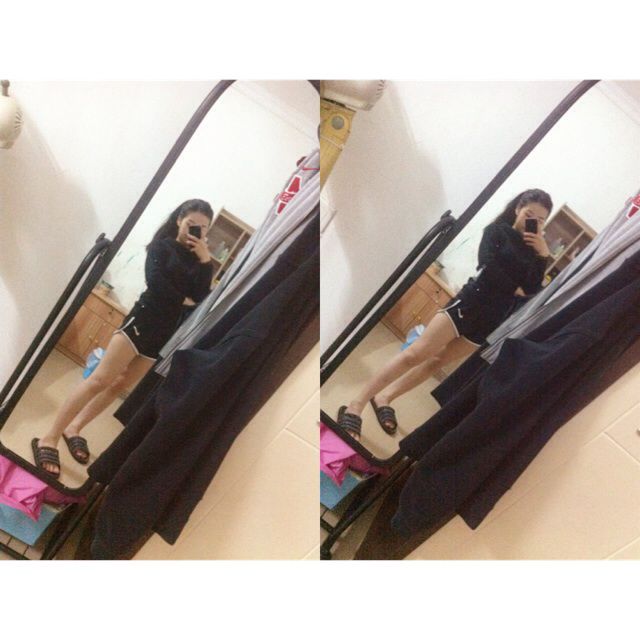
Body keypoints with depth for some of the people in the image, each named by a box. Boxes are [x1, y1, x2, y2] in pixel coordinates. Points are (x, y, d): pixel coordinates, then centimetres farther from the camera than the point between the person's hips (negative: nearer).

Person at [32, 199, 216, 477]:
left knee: (119, 385, 9)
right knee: (100, 379, -10)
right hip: (143, 319, -5)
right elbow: (155, 281, -14)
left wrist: (205, 261, -8)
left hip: (164, 333, 5)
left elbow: (201, 296, -2)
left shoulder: (197, 261, 13)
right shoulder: (162, 246, 1)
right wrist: (182, 300, -6)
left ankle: (74, 428, 23)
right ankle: (49, 439, -5)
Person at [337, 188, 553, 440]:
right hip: (469, 302, -5)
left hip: (490, 320, 6)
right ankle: (356, 405, -9)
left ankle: (384, 398, 20)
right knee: (415, 354, -11)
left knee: (437, 361, 9)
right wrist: (514, 288, -3)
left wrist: (543, 255, -6)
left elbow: (533, 289, 3)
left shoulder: (534, 249, 14)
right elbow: (487, 266, -13)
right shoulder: (497, 230, 1)